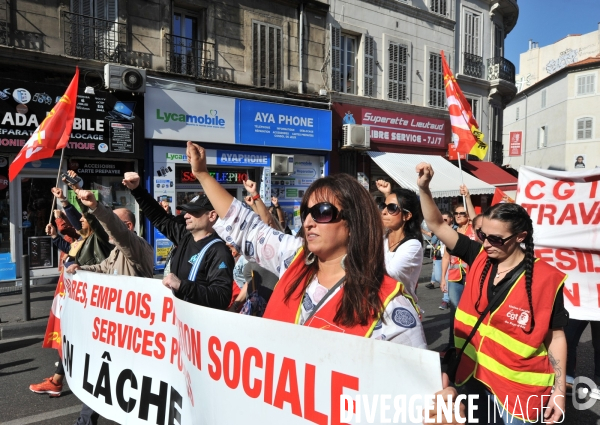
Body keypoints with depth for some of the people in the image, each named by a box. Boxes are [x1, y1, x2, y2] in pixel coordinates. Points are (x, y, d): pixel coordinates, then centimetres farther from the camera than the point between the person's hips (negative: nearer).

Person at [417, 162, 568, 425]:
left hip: (516, 388, -4)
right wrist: (424, 188, -16)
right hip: (472, 375, 5)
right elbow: (436, 225, -4)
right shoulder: (479, 257, -4)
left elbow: (555, 337, -7)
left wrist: (558, 390, -6)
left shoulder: (546, 279, -14)